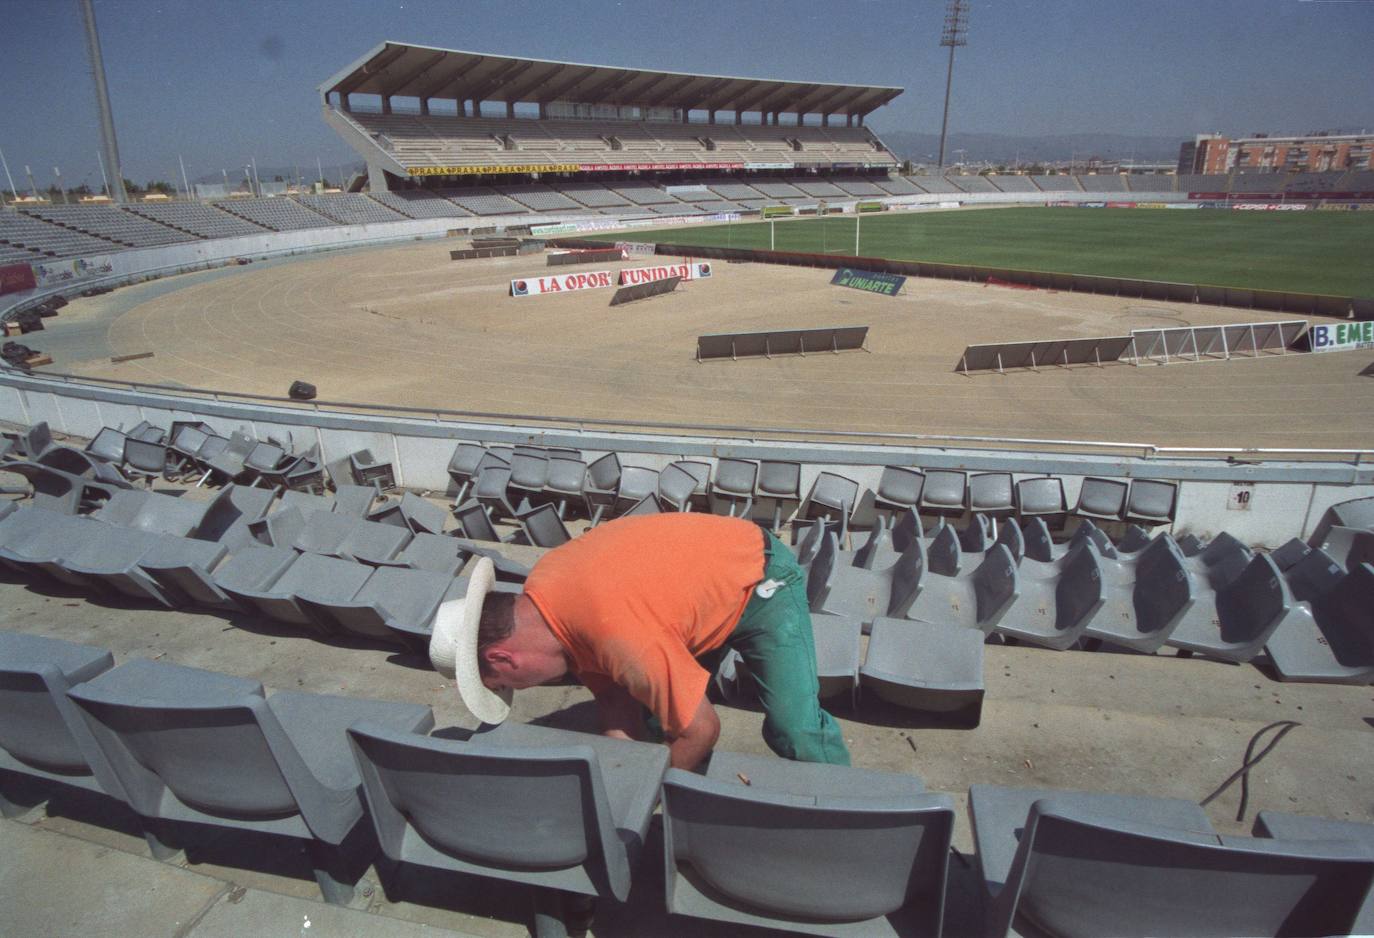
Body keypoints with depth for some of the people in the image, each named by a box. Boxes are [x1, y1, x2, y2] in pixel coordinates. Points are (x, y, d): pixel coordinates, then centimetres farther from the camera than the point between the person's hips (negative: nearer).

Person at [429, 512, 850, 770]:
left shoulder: (621, 634, -42)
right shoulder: (538, 593, -14)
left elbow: (700, 731, -30)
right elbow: (613, 698, -6)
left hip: (761, 582, -8)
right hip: (702, 578, 8)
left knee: (795, 731, -16)